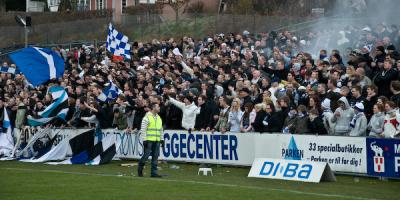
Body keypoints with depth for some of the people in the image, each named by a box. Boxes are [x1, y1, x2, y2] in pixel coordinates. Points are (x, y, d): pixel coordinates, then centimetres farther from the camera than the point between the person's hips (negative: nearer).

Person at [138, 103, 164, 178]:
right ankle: (140, 170, 12)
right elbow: (143, 130, -10)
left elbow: (161, 129, 22)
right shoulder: (147, 117, -7)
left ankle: (154, 172, 7)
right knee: (146, 155, -6)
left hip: (157, 141, 7)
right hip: (149, 140, -7)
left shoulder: (159, 118, 16)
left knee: (155, 156, 4)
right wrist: (144, 140, -15)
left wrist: (162, 139, 15)